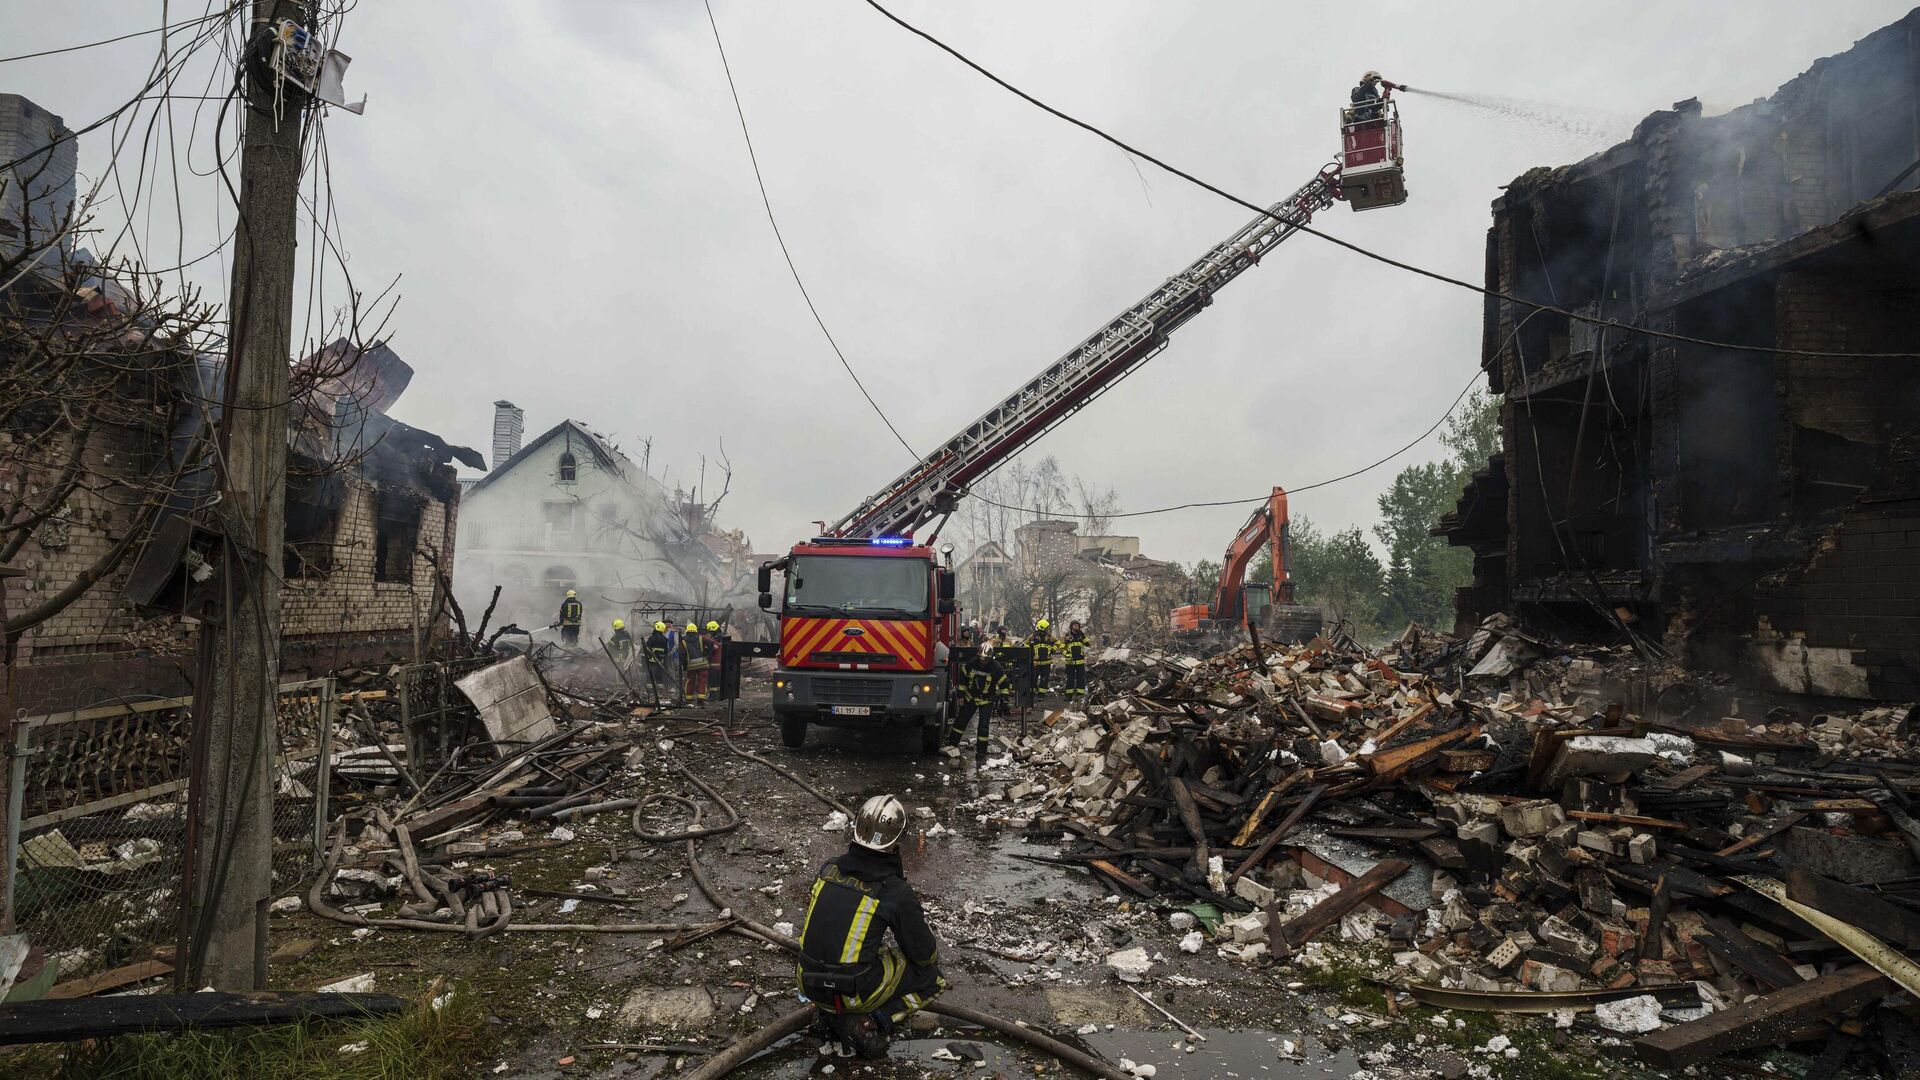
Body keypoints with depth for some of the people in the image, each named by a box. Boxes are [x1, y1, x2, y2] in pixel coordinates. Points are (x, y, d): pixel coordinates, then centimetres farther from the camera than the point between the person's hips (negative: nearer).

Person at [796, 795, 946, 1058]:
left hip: (810, 983, 6)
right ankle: (869, 1023, -5)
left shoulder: (828, 868, -2)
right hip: (853, 993, -5)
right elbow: (925, 954, -3)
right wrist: (933, 949, 22)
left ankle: (833, 1014, 12)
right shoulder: (898, 893, -17)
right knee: (931, 977, 14)